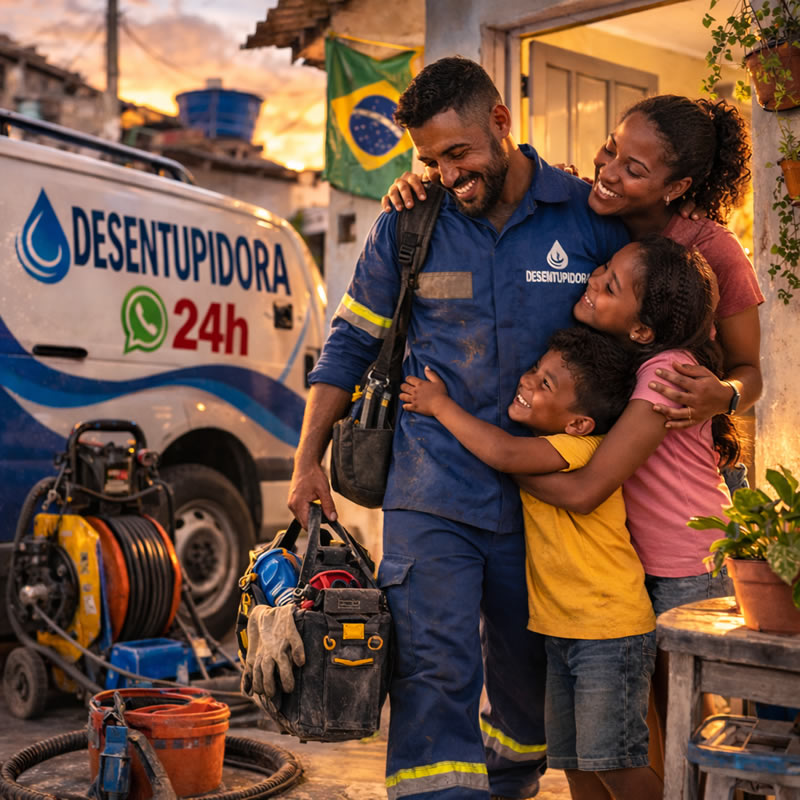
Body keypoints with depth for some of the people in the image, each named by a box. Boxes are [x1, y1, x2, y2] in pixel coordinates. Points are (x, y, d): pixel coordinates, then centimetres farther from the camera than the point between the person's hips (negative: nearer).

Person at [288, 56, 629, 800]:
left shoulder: (593, 219, -2)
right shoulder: (407, 225, 0)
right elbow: (350, 344, 8)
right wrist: (308, 460, 5)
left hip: (543, 492, 2)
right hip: (433, 493, -1)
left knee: (530, 676, 16)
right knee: (434, 670, -11)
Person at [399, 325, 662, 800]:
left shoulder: (584, 448, -22)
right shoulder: (545, 446, 5)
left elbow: (503, 453, -35)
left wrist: (440, 404, -23)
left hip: (612, 634, -9)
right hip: (559, 630, 9)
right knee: (574, 762, 15)